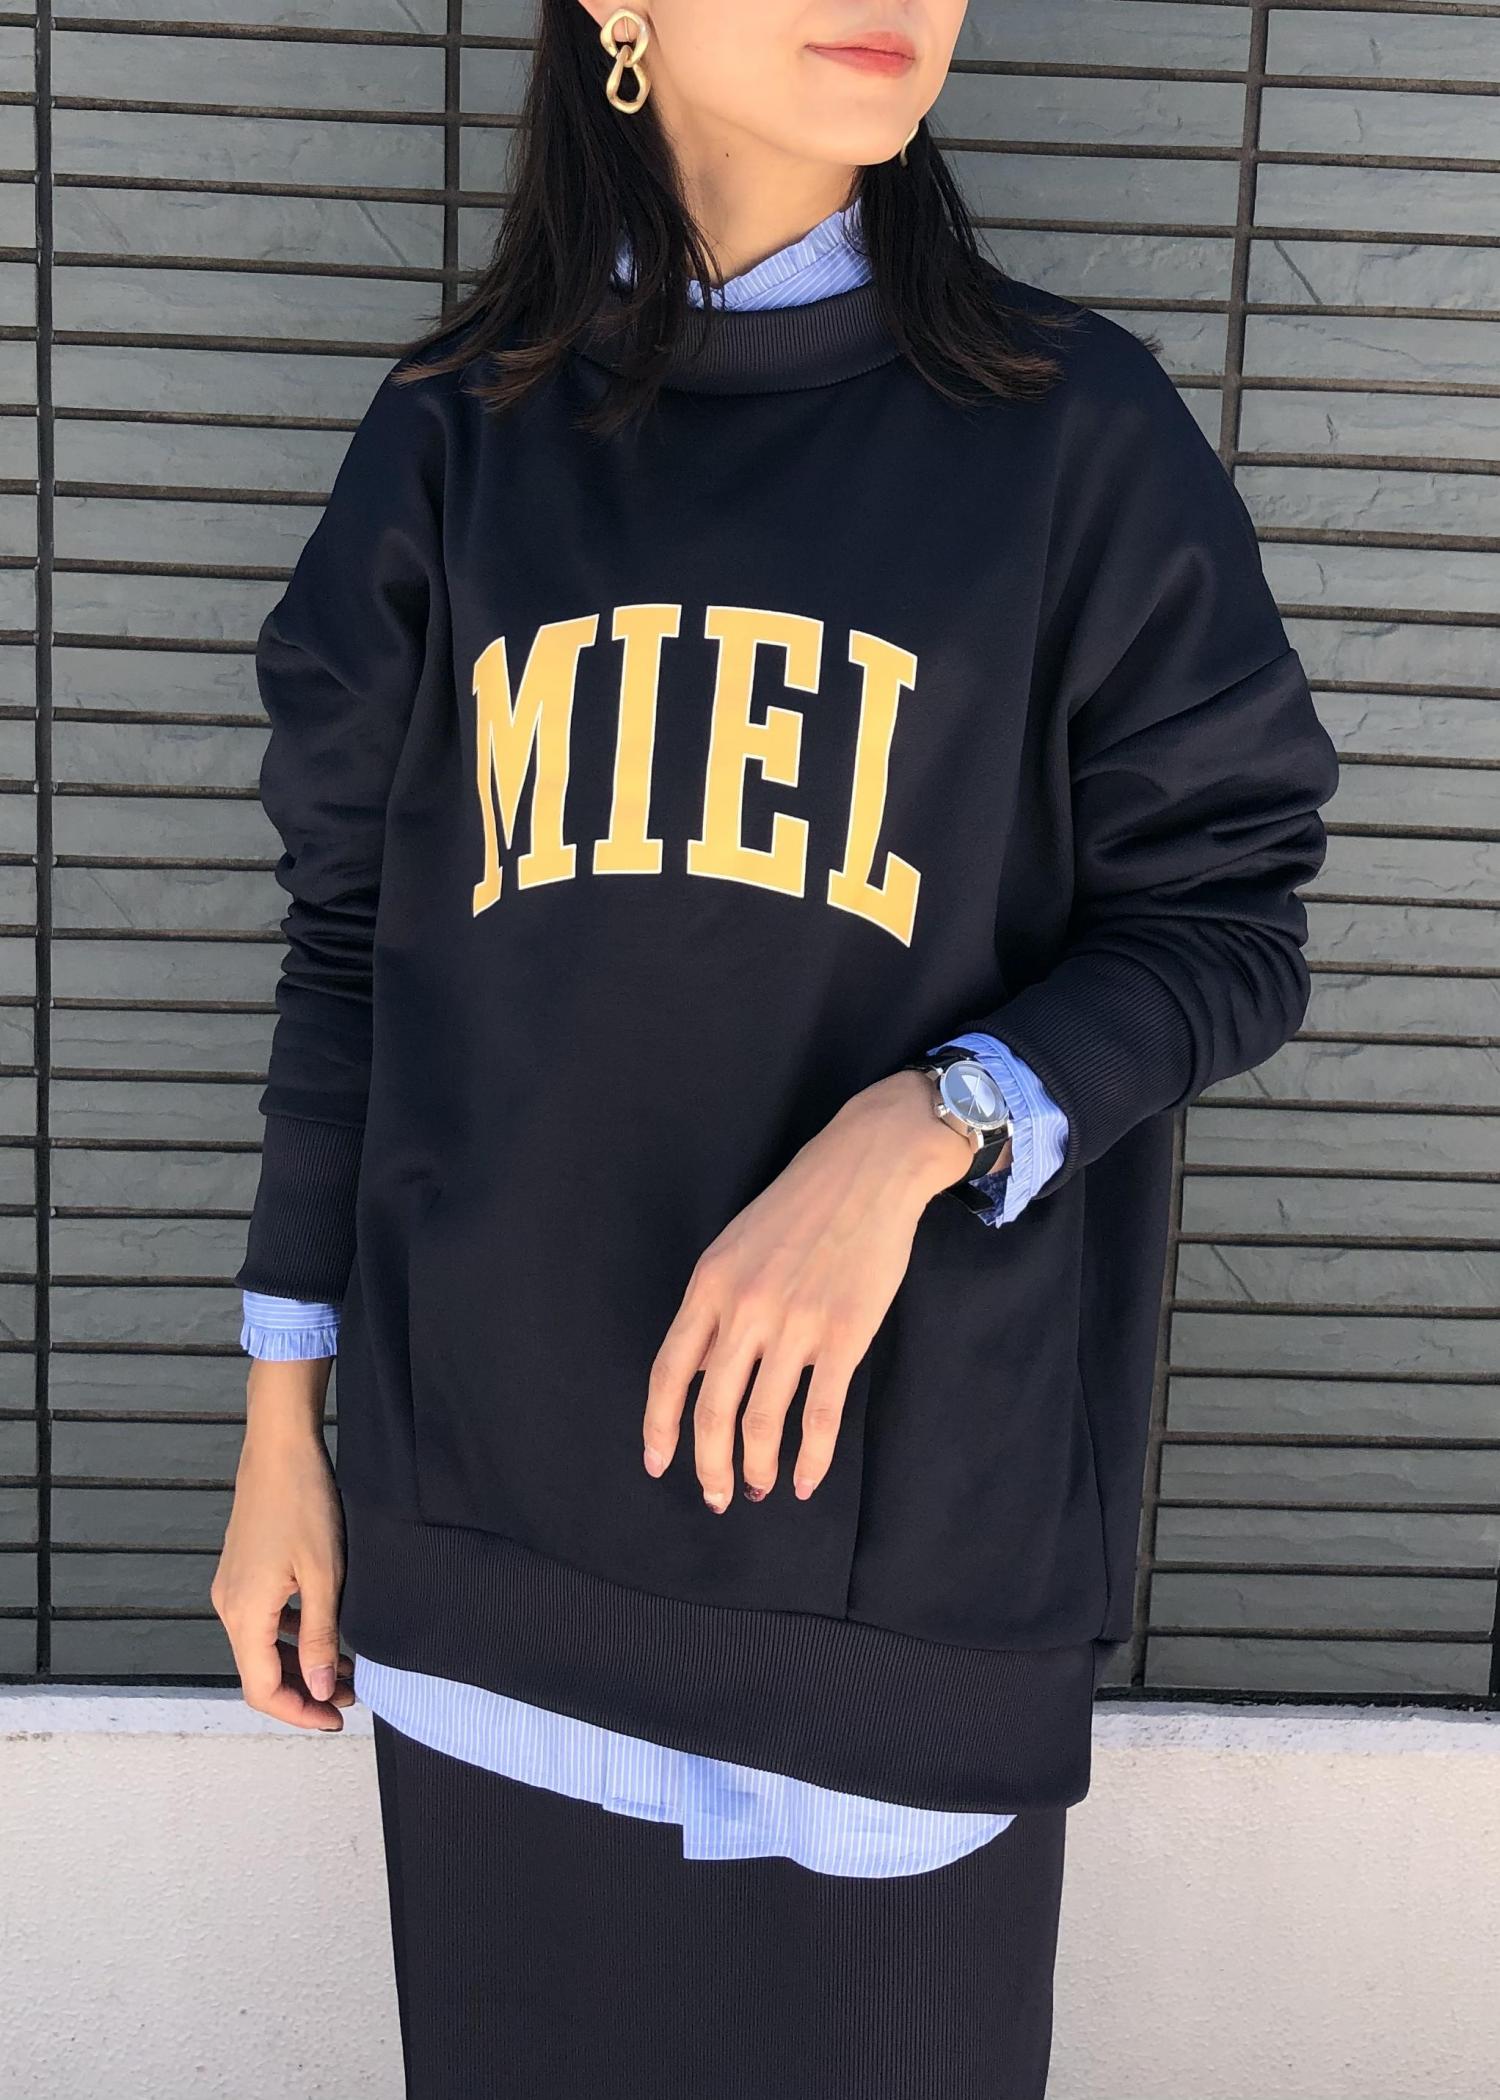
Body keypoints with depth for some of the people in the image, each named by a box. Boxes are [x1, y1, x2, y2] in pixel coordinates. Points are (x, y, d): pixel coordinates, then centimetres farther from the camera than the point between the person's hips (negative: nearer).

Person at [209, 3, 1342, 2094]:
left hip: (905, 1528, -1)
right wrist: (281, 1427, 8)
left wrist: (919, 1133, -20)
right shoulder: (454, 438, 5)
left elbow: (1224, 926, -1)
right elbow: (353, 941, 8)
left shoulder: (1077, 427, -1)